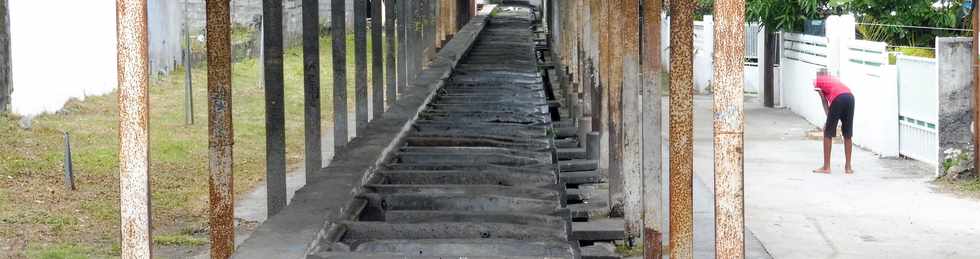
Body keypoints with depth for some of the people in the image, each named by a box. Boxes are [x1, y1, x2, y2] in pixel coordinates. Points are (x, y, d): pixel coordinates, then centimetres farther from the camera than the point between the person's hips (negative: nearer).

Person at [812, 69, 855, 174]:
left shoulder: (817, 81, 23)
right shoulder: (832, 78, 35)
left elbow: (824, 101, 15)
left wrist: (828, 117, 17)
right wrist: (830, 119, 22)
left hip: (838, 98, -5)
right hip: (850, 96, 5)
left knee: (828, 133, 7)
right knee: (847, 134, 13)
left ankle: (826, 167, 8)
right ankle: (848, 167, 16)